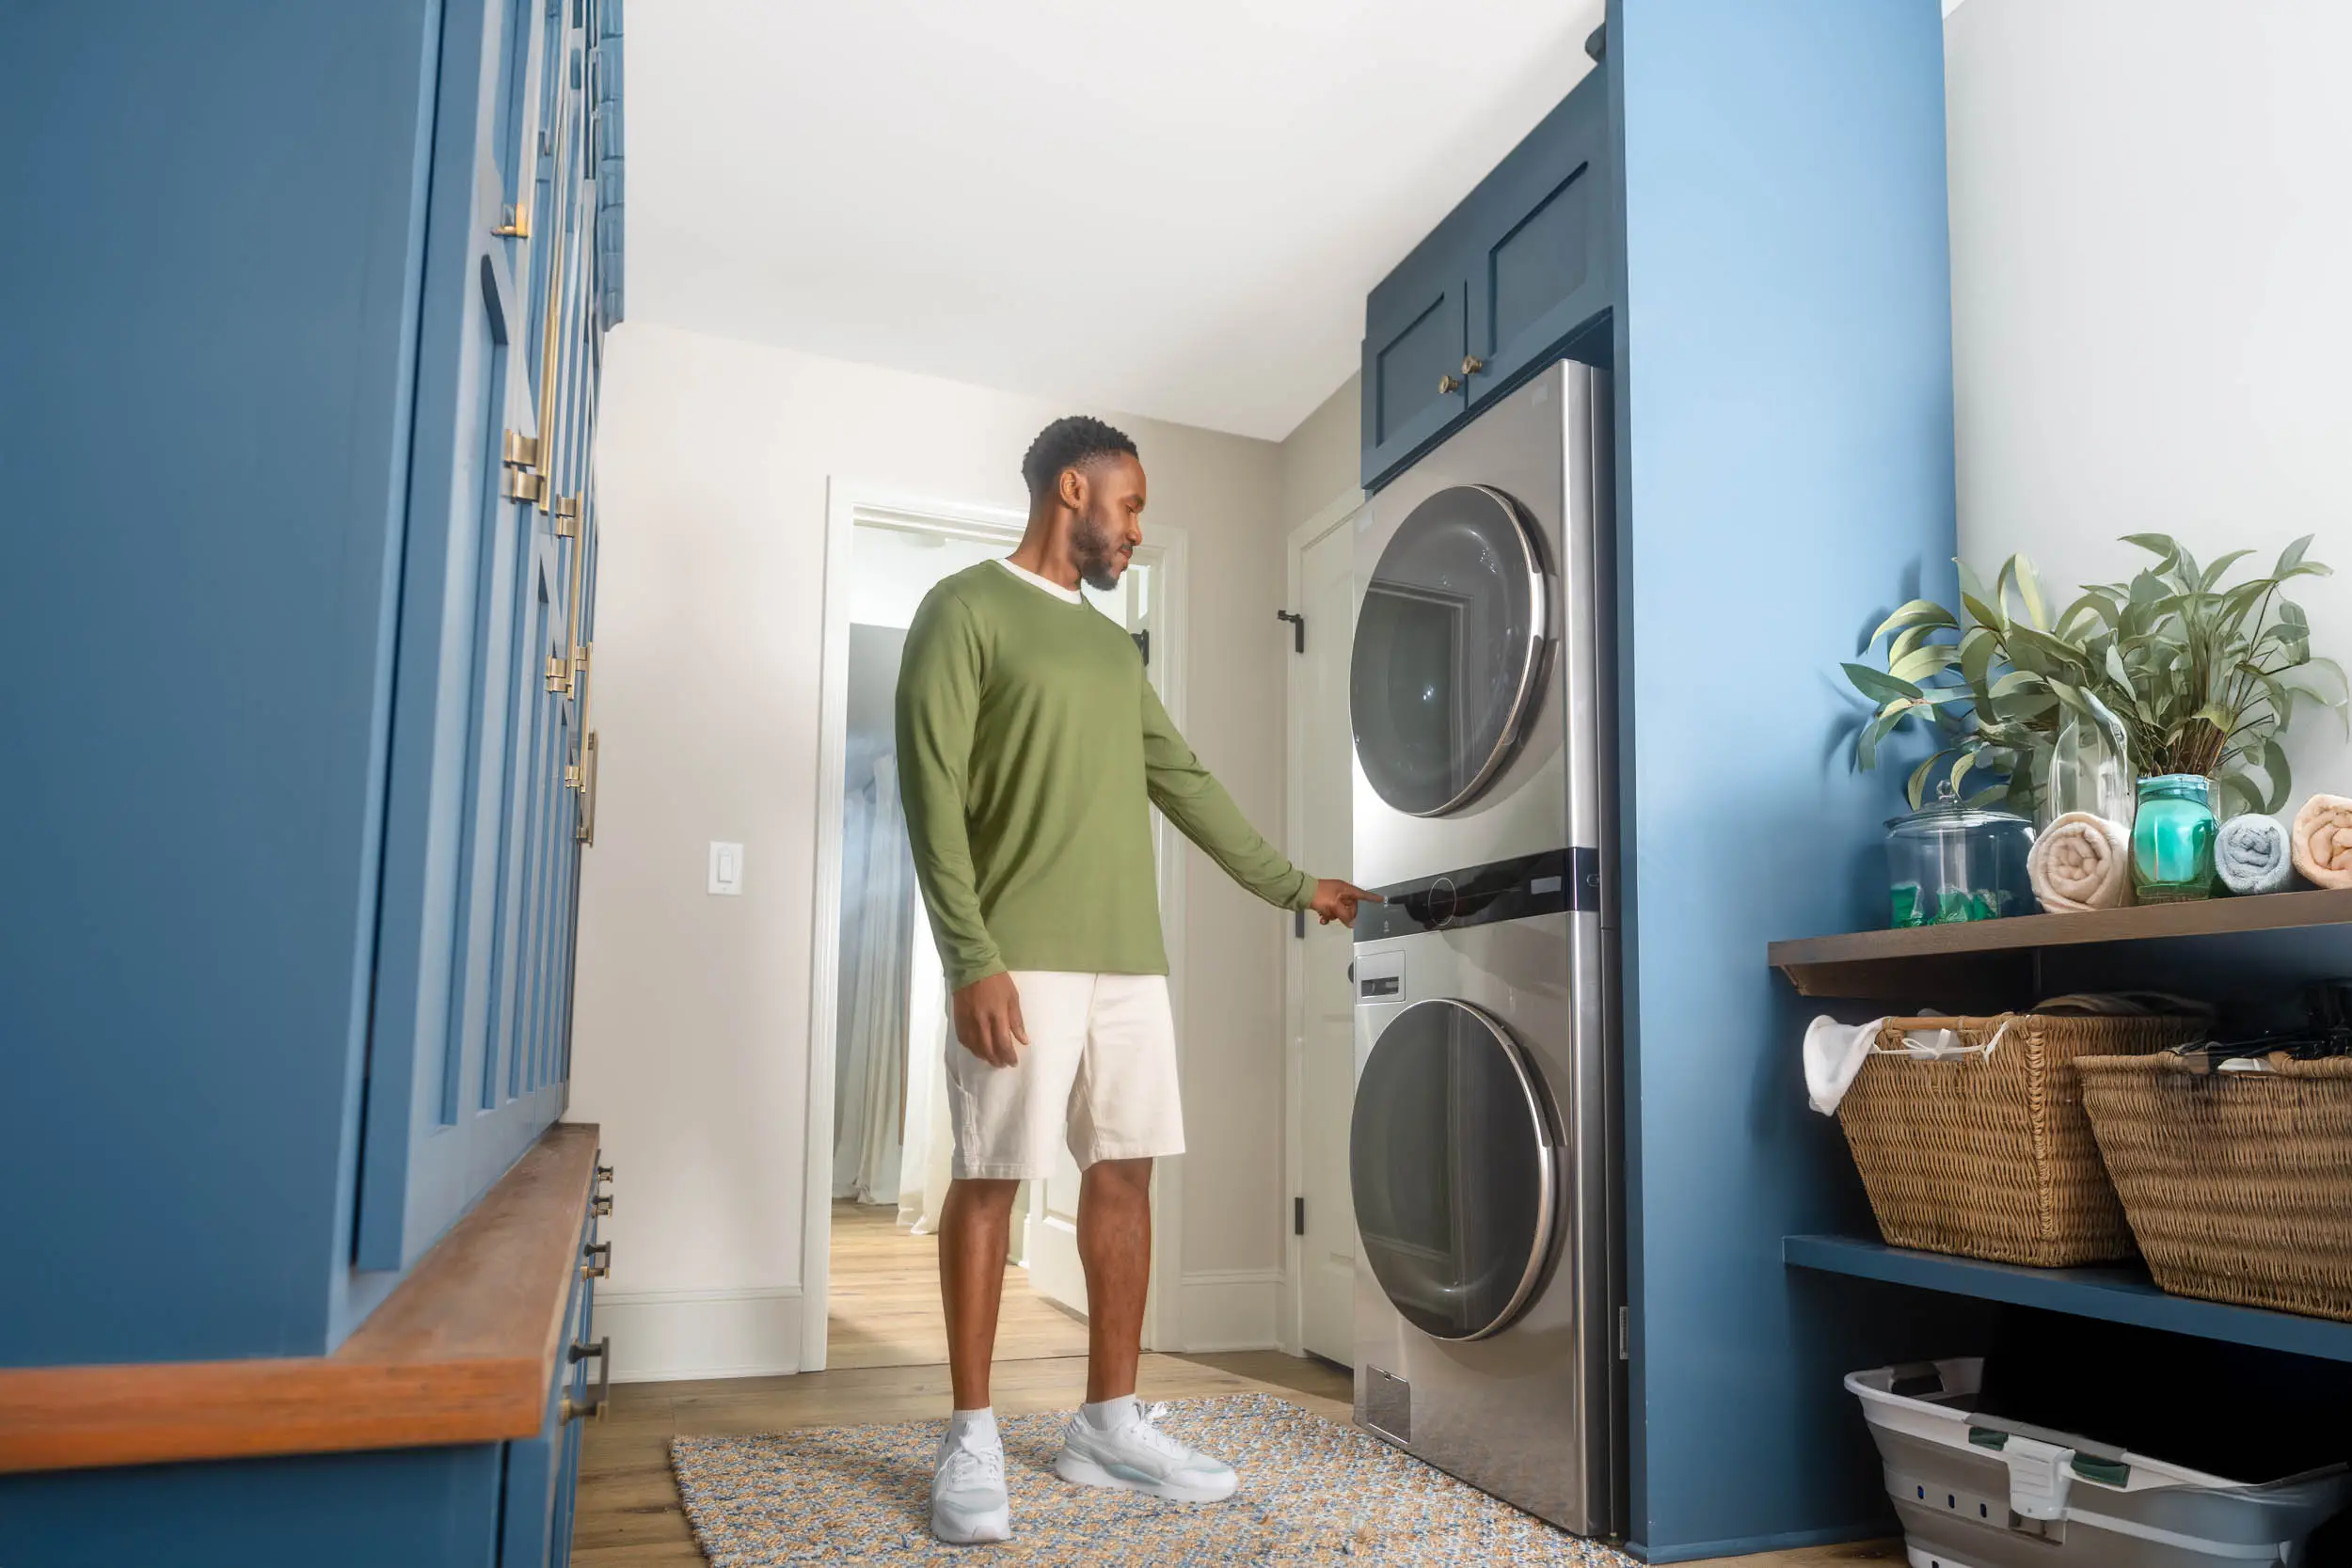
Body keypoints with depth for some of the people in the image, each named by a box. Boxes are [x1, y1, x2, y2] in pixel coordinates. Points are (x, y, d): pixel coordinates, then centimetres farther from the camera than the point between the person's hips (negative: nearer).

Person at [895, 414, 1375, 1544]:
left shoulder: (1115, 646, 20)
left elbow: (1184, 782, 24)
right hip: (1022, 958, -7)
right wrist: (972, 958, -17)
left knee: (1124, 1175, 8)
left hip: (1129, 958, 7)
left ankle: (1108, 1424, 19)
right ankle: (971, 1438, 11)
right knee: (990, 1182, -1)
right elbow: (932, 795, -10)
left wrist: (1291, 885, 26)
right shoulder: (965, 610, -2)